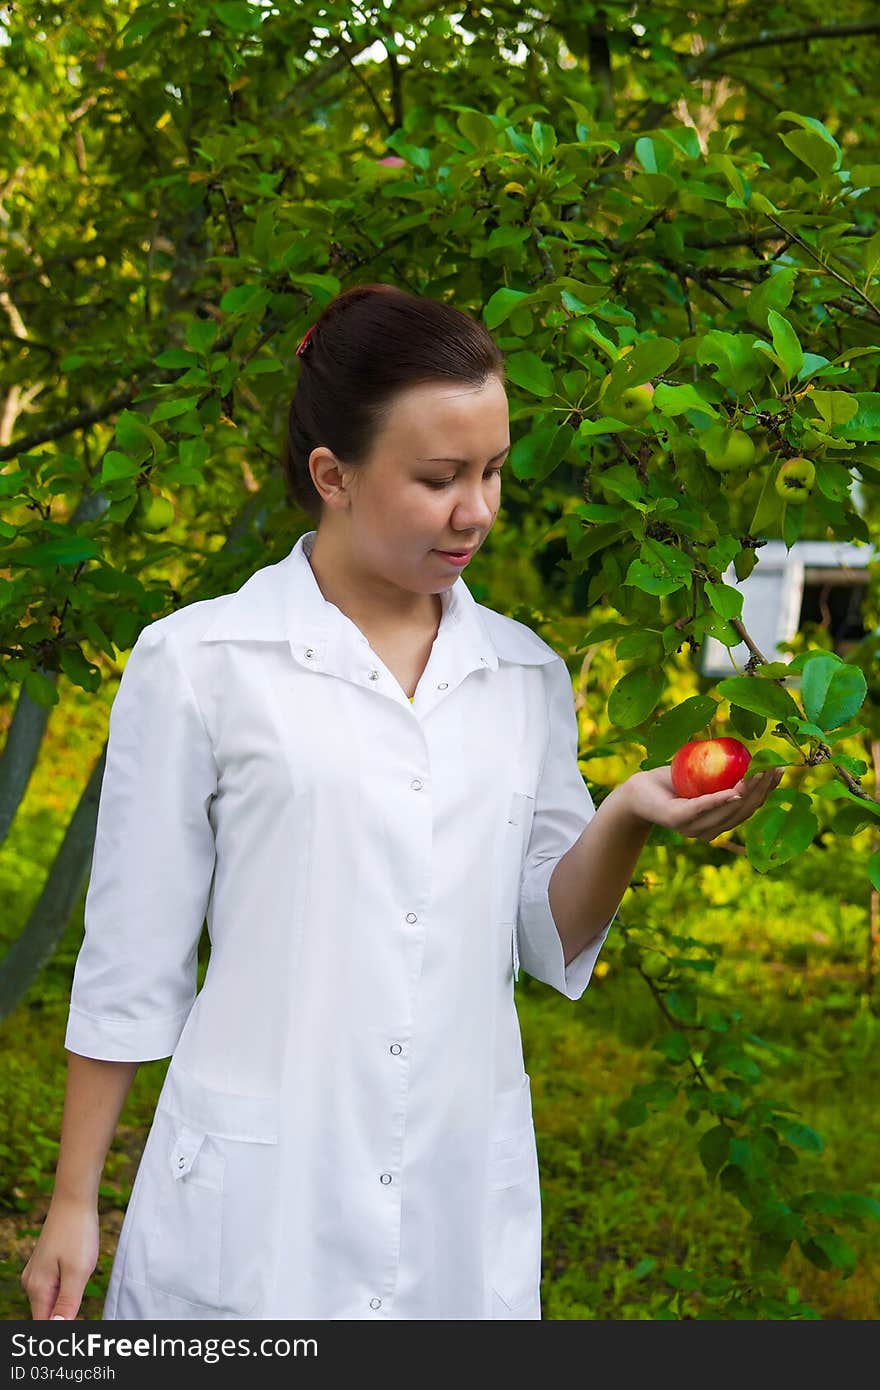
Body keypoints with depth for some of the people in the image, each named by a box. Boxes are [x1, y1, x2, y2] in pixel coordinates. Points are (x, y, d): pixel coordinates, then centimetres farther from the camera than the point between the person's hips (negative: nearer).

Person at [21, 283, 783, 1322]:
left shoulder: (527, 676, 7)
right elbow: (128, 962, -1)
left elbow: (551, 941, 9)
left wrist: (628, 819, -9)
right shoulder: (199, 664, -6)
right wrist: (73, 1205, 0)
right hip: (254, 1213, -3)